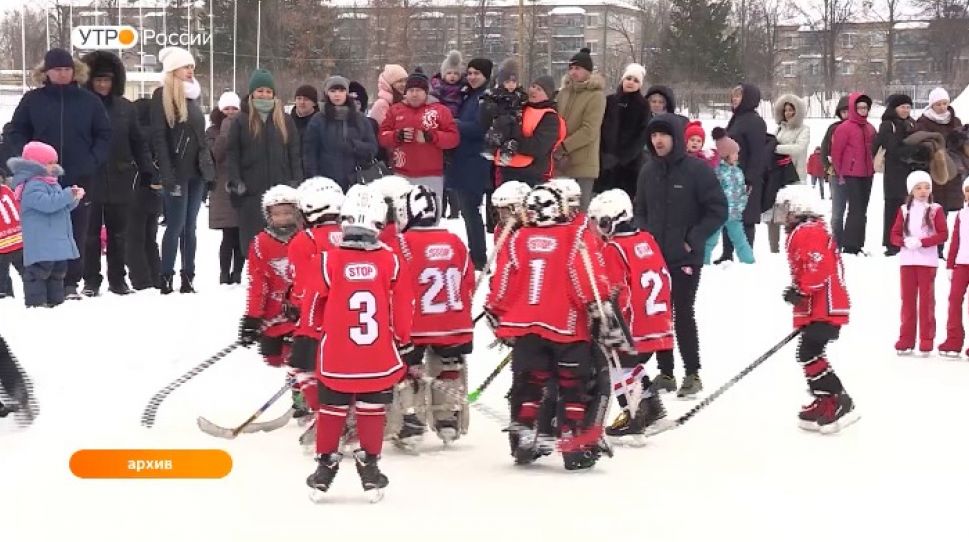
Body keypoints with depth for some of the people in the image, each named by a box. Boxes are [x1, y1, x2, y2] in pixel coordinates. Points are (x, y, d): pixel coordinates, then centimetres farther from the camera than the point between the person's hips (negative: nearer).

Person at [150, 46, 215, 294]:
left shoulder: (192, 96, 16)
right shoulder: (163, 96, -6)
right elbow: (158, 137, -12)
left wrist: (209, 167, 14)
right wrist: (167, 174, -19)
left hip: (197, 171, 7)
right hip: (178, 172, -7)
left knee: (190, 227, 8)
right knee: (176, 226, -7)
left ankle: (188, 277, 10)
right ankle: (167, 278, -2)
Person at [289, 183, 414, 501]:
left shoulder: (329, 261, -9)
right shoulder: (392, 263, -7)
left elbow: (313, 306, -2)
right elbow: (402, 311, 0)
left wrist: (304, 344, 10)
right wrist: (403, 345, 15)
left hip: (335, 359, 0)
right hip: (379, 359, 0)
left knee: (332, 410, 13)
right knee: (372, 411, 12)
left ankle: (325, 464, 18)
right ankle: (369, 466, 17)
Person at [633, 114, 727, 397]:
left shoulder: (697, 170, -10)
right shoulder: (648, 171, 6)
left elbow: (718, 210, -7)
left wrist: (693, 240, -11)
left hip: (686, 258, -5)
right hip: (653, 256, 5)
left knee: (683, 314, -4)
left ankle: (693, 374, 7)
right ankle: (665, 372, 17)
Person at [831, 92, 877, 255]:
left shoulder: (870, 128, 11)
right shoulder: (845, 128, -9)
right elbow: (836, 152, -8)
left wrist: (872, 166, 11)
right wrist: (840, 173, -6)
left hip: (867, 174, 7)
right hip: (852, 176, -7)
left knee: (862, 211, 10)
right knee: (856, 210, -10)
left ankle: (858, 245, 16)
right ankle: (849, 246, -7)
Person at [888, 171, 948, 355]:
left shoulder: (935, 210, 1)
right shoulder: (904, 210, 9)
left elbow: (943, 234, -7)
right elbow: (894, 235, 6)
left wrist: (922, 242, -18)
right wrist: (905, 242, -15)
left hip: (927, 261, -3)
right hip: (907, 260, 3)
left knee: (926, 300, -1)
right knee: (908, 300, 6)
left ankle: (926, 341, 2)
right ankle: (906, 340, 10)